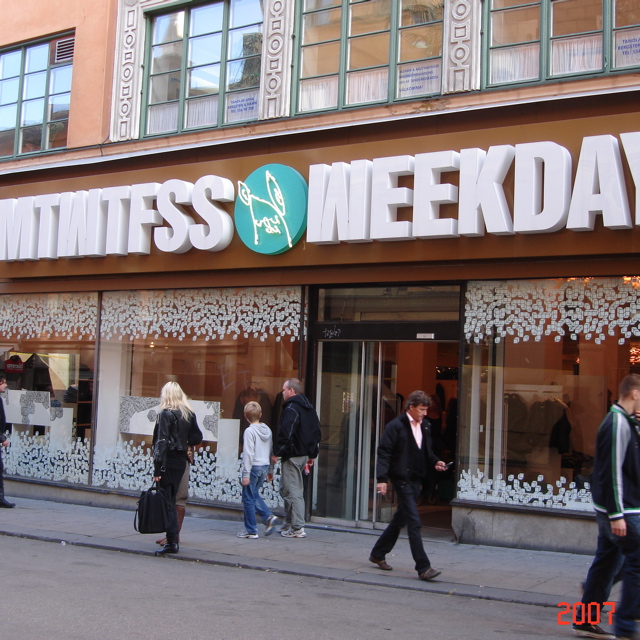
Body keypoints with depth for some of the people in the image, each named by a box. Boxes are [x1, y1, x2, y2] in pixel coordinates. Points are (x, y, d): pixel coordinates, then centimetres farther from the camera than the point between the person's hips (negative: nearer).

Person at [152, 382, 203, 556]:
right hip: (182, 461, 7)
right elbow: (197, 437, 9)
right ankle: (173, 540, 17)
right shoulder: (189, 414, 7)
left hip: (168, 461, -7)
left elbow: (161, 442, -15)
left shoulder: (166, 414, -12)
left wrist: (157, 469, -15)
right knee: (172, 501, 15)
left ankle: (172, 542, -4)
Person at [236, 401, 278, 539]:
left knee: (248, 498, 2)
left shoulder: (249, 431, -12)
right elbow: (271, 451, 14)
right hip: (264, 466, 7)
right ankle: (268, 516, 3)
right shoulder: (267, 430, 8)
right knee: (255, 495, 21)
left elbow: (248, 454, -16)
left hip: (253, 467, -7)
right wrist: (270, 470, 22)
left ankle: (251, 530, 6)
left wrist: (246, 474, -14)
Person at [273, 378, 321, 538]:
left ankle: (298, 528, -5)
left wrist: (277, 452, -14)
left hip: (292, 456, -10)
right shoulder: (309, 409, 15)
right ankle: (289, 524, 23)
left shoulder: (291, 409, -14)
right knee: (285, 489, 18)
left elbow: (285, 433, -23)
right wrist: (312, 454, 21)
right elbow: (317, 433, 19)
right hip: (303, 454, 10)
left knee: (293, 492, -6)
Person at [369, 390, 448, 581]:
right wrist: (382, 478, -20)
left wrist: (435, 462, 3)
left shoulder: (424, 426, 12)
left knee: (401, 518, 16)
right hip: (402, 478, -8)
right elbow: (384, 452, -13)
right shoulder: (396, 426, -10)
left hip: (416, 479, 8)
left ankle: (378, 554, 31)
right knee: (414, 522, -10)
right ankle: (423, 567, -8)